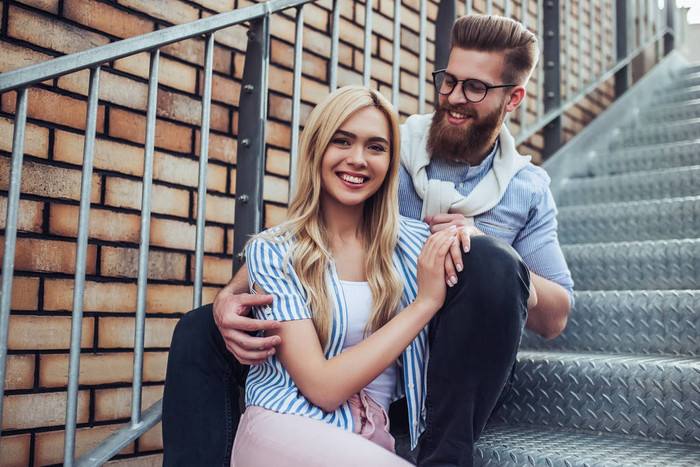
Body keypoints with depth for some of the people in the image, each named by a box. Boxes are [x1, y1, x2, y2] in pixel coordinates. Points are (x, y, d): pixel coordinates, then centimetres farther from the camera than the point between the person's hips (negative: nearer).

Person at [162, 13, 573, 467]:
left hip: (451, 362, -1)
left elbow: (554, 318, 1)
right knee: (199, 331, -13)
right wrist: (230, 294, -21)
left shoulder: (528, 189, 7)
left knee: (489, 260, -33)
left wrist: (487, 248, -17)